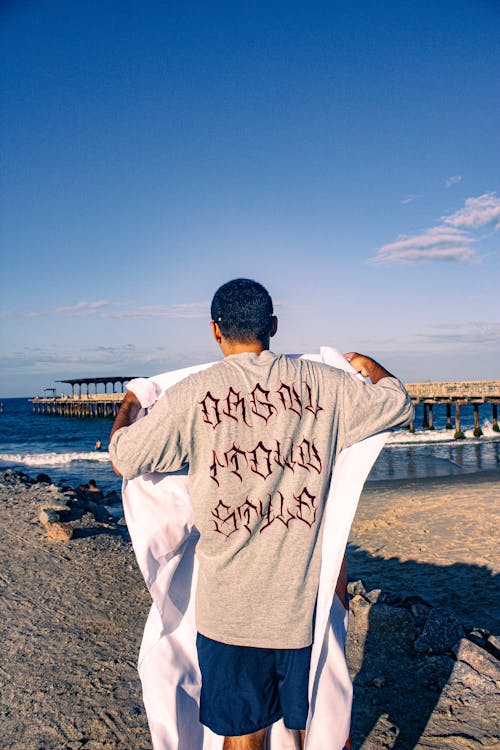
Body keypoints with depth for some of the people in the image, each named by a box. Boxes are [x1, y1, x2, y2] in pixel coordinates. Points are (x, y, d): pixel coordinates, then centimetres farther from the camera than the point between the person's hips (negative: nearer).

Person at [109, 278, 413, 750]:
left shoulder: (190, 397, -10)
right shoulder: (321, 382, -4)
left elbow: (121, 460, -1)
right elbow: (398, 404, 9)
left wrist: (129, 405, 20)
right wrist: (368, 365, 30)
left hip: (232, 604, -1)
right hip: (309, 596, 2)